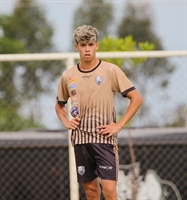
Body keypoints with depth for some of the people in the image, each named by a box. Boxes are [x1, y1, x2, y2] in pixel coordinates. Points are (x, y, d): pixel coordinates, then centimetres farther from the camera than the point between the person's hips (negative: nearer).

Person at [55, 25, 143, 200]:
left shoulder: (110, 71, -4)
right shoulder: (67, 76, 7)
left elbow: (136, 99, -3)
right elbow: (59, 105, 24)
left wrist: (119, 125, -9)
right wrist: (66, 122, 6)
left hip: (104, 138, -4)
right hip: (80, 140, 4)